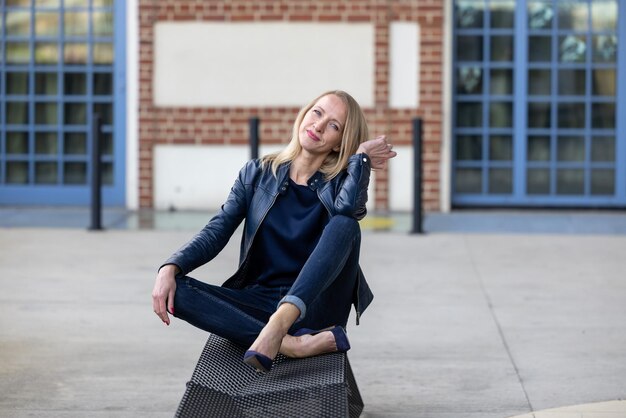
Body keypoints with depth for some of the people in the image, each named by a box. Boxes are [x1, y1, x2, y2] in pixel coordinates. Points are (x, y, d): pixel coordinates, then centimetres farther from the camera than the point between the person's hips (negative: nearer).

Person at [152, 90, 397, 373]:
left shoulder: (341, 183, 4)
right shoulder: (258, 174, 8)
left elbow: (349, 208, -22)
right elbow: (216, 232, -1)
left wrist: (361, 156, -9)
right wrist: (170, 268, -17)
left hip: (314, 306, -2)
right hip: (259, 302, 2)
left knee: (344, 224, -27)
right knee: (176, 290, -24)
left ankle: (276, 328, -43)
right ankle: (297, 344, -35)